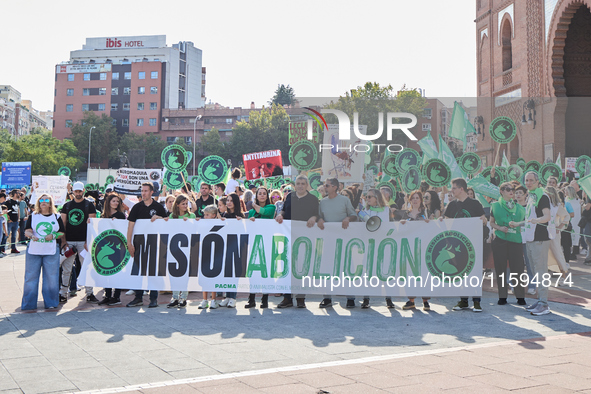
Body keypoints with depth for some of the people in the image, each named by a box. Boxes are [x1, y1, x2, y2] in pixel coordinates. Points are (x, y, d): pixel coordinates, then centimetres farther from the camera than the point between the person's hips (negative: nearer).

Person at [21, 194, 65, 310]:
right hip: (33, 250, 0)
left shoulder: (56, 217, 9)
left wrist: (53, 236, -11)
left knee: (51, 277, 1)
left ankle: (50, 302, 11)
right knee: (31, 276, 2)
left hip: (51, 251, 0)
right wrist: (32, 236, -18)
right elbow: (27, 231, 3)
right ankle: (28, 304, 11)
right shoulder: (33, 216, 9)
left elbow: (62, 233, 8)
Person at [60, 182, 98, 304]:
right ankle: (63, 294, 12)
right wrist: (63, 240, 1)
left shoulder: (89, 205, 4)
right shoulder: (67, 205, 12)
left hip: (83, 241, -2)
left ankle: (89, 294, 9)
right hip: (69, 241, 3)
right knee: (66, 269, 4)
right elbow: (62, 224, 10)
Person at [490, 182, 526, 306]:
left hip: (516, 239, 1)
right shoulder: (495, 206, 7)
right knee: (500, 268, 1)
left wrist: (517, 224, -4)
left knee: (517, 267, -3)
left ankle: (520, 296, 6)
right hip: (500, 240, -1)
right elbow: (491, 223, 8)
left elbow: (524, 222, 15)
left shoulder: (518, 207, 12)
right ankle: (502, 296, 10)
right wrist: (499, 227, -8)